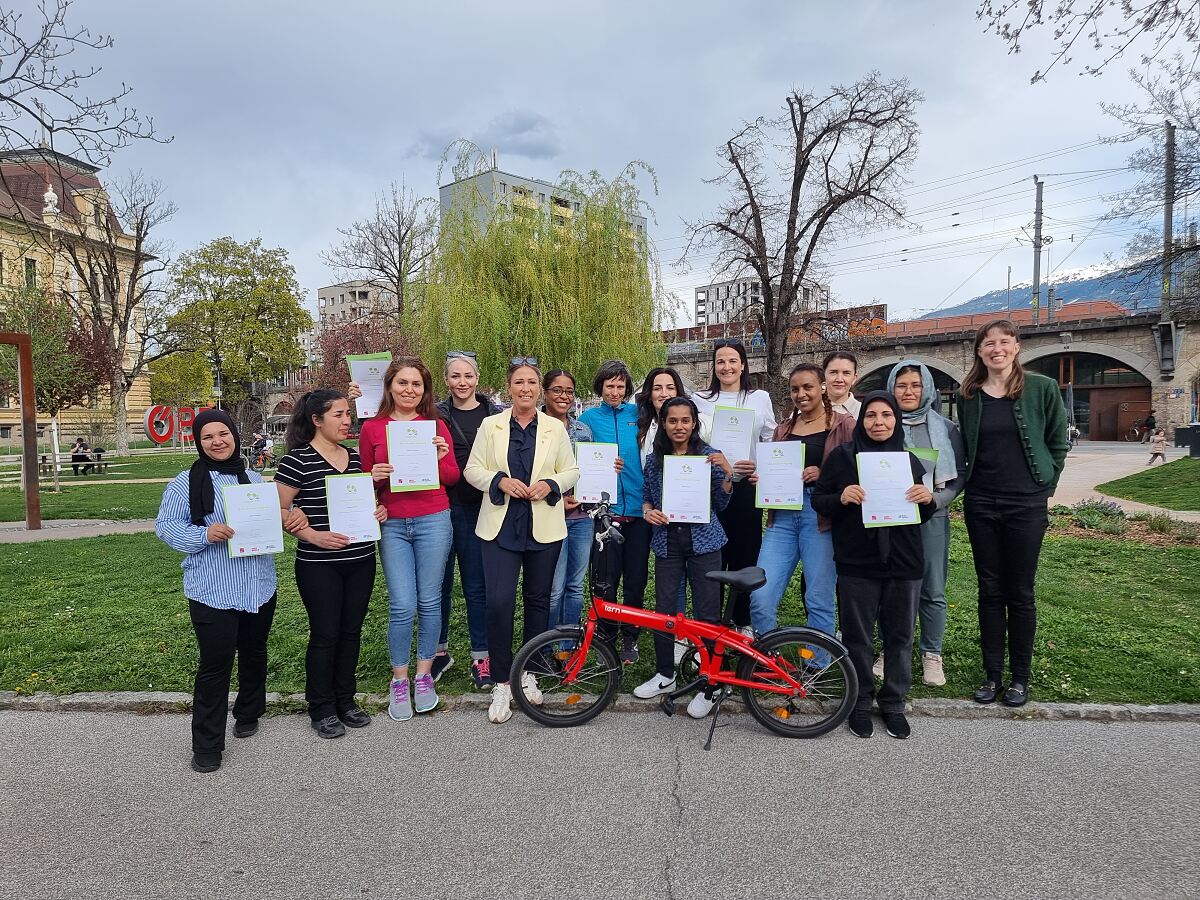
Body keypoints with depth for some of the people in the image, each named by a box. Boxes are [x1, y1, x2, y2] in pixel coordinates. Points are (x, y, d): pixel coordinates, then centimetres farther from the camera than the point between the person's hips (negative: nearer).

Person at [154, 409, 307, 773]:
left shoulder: (253, 479, 11)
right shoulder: (185, 483, -3)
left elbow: (274, 517, 19)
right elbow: (166, 527, -6)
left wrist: (294, 515, -4)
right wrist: (205, 534, -23)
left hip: (259, 587, 5)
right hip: (212, 590, -5)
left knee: (254, 654, 18)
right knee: (215, 664, -4)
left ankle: (248, 714, 40)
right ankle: (207, 746, 10)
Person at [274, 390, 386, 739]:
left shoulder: (354, 456, 9)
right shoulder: (298, 460, -10)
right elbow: (279, 511, -9)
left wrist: (377, 511, 1)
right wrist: (314, 536, -20)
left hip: (361, 560, 6)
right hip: (319, 565, -5)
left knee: (351, 631, 12)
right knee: (325, 634, 4)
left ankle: (346, 700, 28)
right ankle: (321, 708, 21)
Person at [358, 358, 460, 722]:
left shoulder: (436, 425, 5)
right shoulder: (372, 428, 4)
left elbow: (452, 478, 6)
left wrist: (441, 458, -14)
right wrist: (374, 477, -11)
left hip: (433, 521, 1)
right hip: (392, 524, 0)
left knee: (429, 602, 7)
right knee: (402, 606, -3)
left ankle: (424, 676, 24)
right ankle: (399, 681, 17)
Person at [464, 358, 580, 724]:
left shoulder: (555, 428, 6)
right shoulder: (490, 425, 4)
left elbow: (571, 471, 9)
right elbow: (473, 469, 4)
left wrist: (550, 484, -11)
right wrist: (500, 481, -13)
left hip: (544, 527, 2)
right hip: (501, 526, -1)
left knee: (538, 600, 11)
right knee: (498, 602, -10)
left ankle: (527, 673, 29)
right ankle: (502, 684, 6)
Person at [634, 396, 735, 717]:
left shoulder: (709, 456, 0)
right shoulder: (655, 459, 6)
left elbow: (720, 504, 3)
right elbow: (647, 497, 15)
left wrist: (727, 474, -12)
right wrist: (648, 511, -7)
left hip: (702, 541, -2)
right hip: (667, 540, 2)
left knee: (707, 613, 0)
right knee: (664, 610, 5)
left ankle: (708, 686, 13)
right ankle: (665, 675, 25)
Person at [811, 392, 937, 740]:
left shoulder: (910, 461, 8)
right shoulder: (842, 456, -1)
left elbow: (923, 516, 14)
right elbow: (817, 500, 0)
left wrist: (927, 499, -9)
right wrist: (840, 498, -21)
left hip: (903, 564, 3)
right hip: (856, 565, -2)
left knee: (899, 637, 10)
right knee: (858, 637, 7)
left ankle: (893, 704, 27)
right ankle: (860, 704, 23)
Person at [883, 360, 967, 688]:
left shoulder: (946, 429, 5)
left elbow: (960, 472, 4)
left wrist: (936, 498, -11)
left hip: (932, 518, 1)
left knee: (932, 590, 5)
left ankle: (931, 655, 21)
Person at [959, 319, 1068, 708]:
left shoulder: (1042, 388, -3)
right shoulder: (968, 395, 4)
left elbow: (1058, 442, 4)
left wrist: (1045, 486, 1)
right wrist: (966, 483, 7)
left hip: (1026, 504, -2)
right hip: (981, 504, 2)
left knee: (1020, 593, 5)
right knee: (990, 591, 9)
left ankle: (1020, 678, 18)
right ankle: (992, 675, 18)